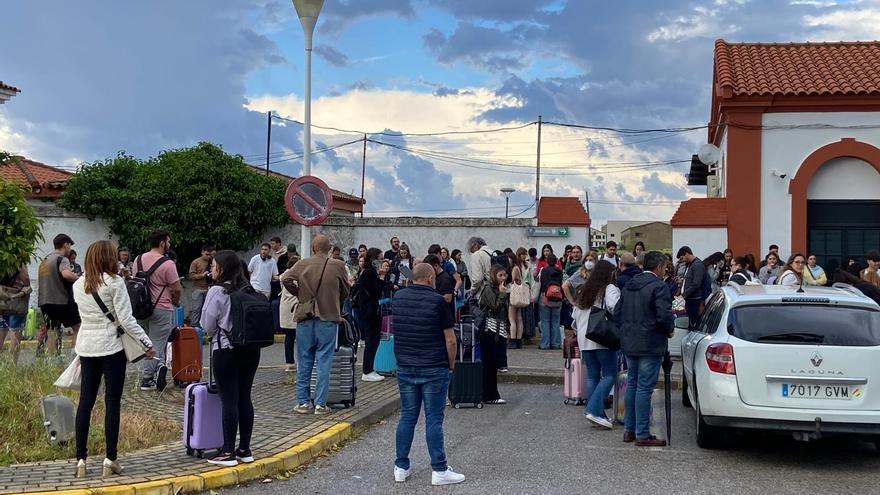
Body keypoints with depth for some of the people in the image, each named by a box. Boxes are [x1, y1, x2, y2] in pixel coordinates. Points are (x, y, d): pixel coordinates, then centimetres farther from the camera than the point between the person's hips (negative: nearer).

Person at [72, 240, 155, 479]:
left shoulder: (78, 285, 7)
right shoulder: (114, 282, -11)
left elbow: (84, 314, 13)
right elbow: (126, 319, -13)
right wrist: (147, 343, -7)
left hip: (86, 347, 5)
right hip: (111, 347, -5)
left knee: (85, 402, 8)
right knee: (112, 402, 1)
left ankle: (81, 459, 9)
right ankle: (110, 459, 5)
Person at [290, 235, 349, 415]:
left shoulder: (302, 264, -2)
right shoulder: (338, 266, -5)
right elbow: (345, 291, 4)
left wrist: (301, 296, 8)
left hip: (305, 319, 2)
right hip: (328, 318, -1)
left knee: (304, 361, 11)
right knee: (324, 362, 4)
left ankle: (303, 402, 13)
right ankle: (320, 403, 4)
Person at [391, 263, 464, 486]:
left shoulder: (398, 297, 5)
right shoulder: (437, 300, -12)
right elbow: (450, 340, -10)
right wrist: (451, 364, 2)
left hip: (405, 368, 5)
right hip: (434, 369, -5)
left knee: (407, 416, 11)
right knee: (434, 419, 0)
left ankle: (401, 467, 15)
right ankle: (439, 470, 4)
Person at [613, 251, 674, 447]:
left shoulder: (628, 286, 11)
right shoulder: (658, 286, -13)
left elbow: (617, 313, 11)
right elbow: (664, 315, -20)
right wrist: (669, 330, -2)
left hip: (629, 344, 8)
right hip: (650, 345, -8)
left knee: (632, 384, 16)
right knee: (644, 387, -4)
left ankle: (629, 429, 21)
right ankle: (642, 434, -1)